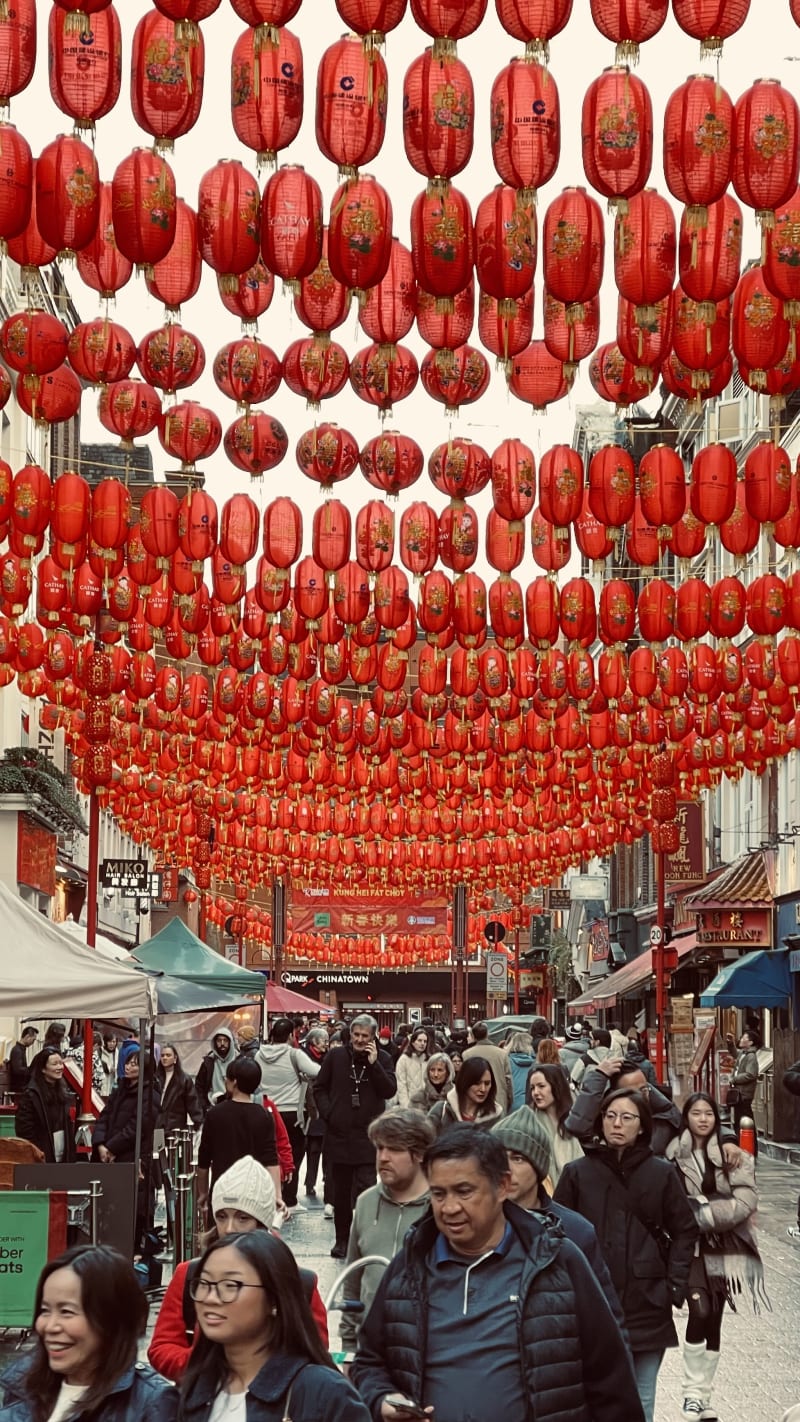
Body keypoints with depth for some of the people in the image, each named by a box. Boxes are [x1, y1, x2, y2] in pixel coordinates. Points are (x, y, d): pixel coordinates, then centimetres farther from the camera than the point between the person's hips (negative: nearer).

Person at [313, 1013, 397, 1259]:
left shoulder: (382, 1059, 2)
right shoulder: (336, 1056, 3)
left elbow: (390, 1091, -9)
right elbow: (319, 1088, 10)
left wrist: (373, 1064, -16)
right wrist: (328, 1114, -3)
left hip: (368, 1135, -2)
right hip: (340, 1133, 2)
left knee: (366, 1190, -9)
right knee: (341, 1191, 10)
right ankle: (342, 1238, 20)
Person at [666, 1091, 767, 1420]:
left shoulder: (734, 1155, 0)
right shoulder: (674, 1154, -2)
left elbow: (746, 1202, -8)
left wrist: (702, 1214, -14)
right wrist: (712, 1209, -14)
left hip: (724, 1248, 2)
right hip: (689, 1245, -2)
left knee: (714, 1320, 8)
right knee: (700, 1311, -19)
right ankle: (693, 1392, -7)